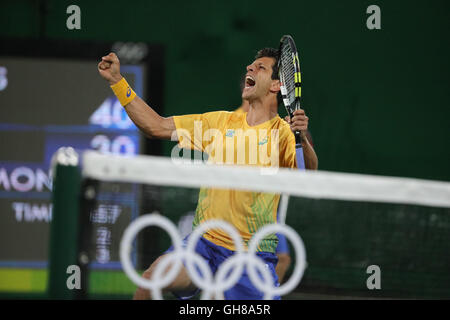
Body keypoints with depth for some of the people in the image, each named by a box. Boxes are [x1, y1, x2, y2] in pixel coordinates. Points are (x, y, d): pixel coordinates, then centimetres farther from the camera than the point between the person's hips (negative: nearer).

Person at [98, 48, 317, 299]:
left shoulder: (283, 133, -2)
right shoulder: (220, 122, 12)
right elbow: (157, 126, 15)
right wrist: (117, 80, 12)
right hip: (205, 244, 2)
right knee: (151, 279, -21)